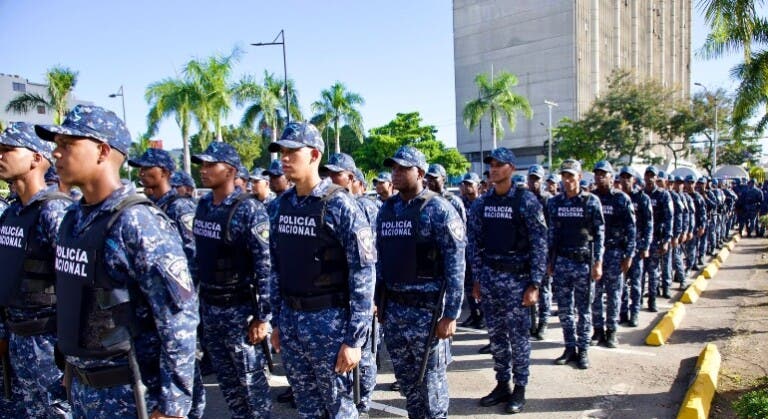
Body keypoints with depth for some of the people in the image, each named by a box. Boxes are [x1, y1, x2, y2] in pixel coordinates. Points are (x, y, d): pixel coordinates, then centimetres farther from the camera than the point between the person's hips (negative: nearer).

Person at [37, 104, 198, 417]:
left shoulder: (138, 223, -21)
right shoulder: (73, 218, 4)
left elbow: (180, 319, -23)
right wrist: (72, 366, 19)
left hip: (129, 392, -8)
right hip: (81, 385, 8)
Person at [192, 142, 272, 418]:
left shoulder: (248, 210, -16)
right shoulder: (203, 205, 6)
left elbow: (265, 265, -18)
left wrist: (262, 316, -19)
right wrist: (195, 298, 16)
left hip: (240, 308, -7)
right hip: (208, 306, 7)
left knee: (250, 378, 6)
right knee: (226, 377, 18)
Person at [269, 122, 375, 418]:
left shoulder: (339, 204, -14)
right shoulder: (283, 204, 7)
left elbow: (363, 275, -16)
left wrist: (354, 338, -17)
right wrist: (277, 321, 14)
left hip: (329, 321, -6)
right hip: (290, 320, 6)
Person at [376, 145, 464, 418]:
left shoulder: (438, 210, -10)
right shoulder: (386, 209, 9)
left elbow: (455, 265, -13)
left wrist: (451, 314, -16)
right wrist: (379, 301, 13)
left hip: (427, 308, -6)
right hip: (393, 308, 6)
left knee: (430, 378, 7)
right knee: (405, 376, 17)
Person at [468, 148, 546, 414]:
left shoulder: (526, 201, -6)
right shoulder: (481, 203, 6)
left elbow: (539, 244, -8)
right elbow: (474, 242, 10)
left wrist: (534, 284, -12)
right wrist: (477, 278, 7)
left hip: (516, 277, -4)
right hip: (489, 277, 4)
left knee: (518, 334, 4)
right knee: (496, 334, 12)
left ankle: (519, 389, 19)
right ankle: (502, 385, 26)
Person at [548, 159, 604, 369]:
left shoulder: (591, 201, -3)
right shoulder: (555, 202, 7)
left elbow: (599, 233, -4)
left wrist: (598, 263, -9)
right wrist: (549, 261, 9)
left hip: (584, 261, -3)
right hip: (561, 261, 3)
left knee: (584, 309, 6)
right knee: (564, 309, 8)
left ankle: (583, 350, 16)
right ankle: (570, 348, 20)